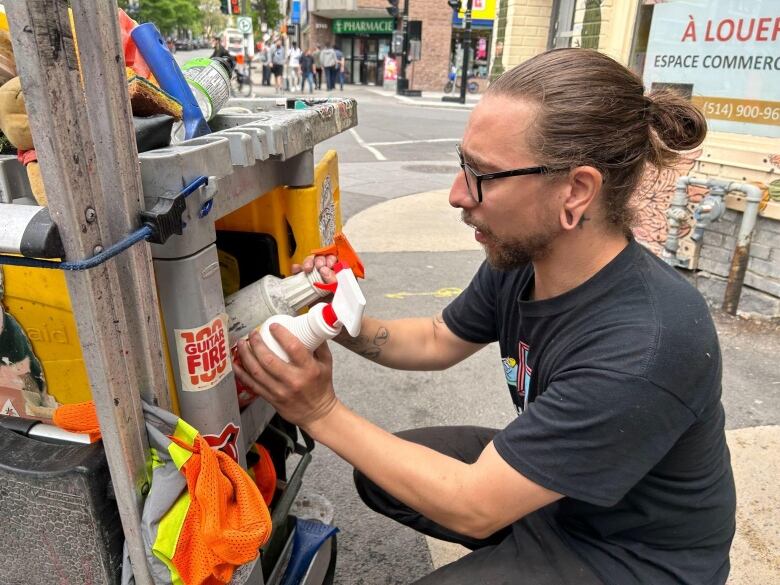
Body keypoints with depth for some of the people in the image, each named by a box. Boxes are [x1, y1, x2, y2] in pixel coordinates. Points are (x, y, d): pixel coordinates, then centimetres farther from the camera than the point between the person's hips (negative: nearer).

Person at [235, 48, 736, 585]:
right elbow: (438, 342, 4)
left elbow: (474, 506, -29)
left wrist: (323, 413, -26)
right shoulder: (521, 256, -14)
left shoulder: (643, 351, -36)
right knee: (380, 473, 6)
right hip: (547, 477, 6)